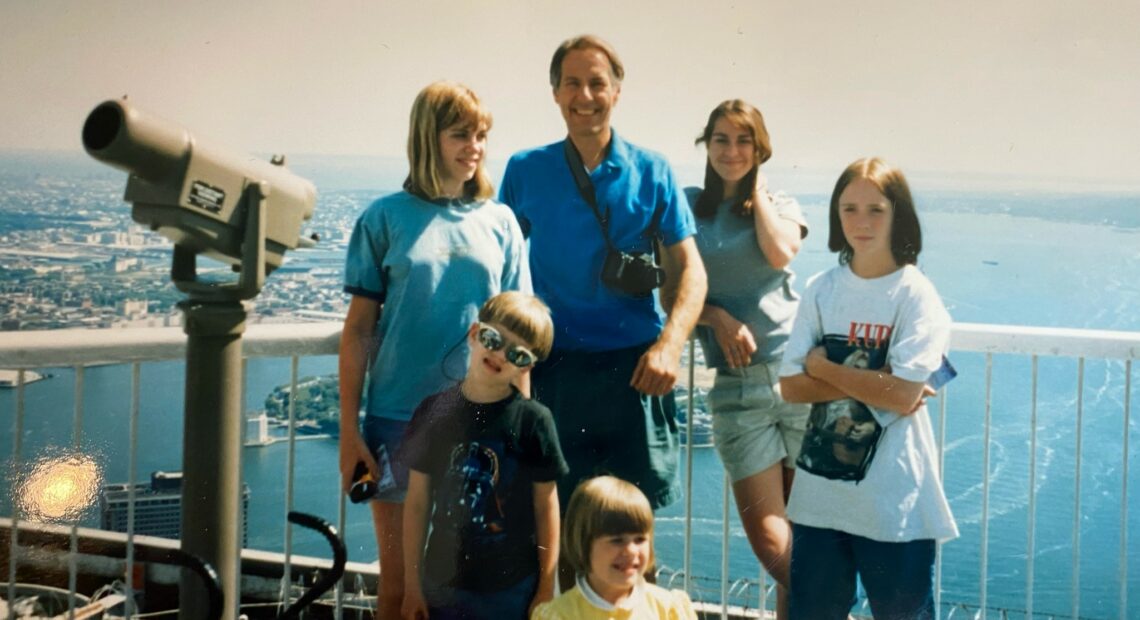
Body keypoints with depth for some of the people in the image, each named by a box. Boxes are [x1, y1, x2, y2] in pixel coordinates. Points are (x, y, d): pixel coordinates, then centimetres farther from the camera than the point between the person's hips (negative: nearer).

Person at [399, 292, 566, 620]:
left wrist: (546, 590, -2)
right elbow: (417, 503, 4)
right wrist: (412, 584, 5)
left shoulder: (533, 420, -7)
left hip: (512, 589, -2)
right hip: (444, 586, 2)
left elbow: (546, 508, -3)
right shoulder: (434, 411, -1)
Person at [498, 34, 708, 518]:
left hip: (635, 367, 0)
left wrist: (669, 345, -13)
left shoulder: (652, 173, 3)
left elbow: (689, 269, 2)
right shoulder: (525, 171, 4)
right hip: (555, 368, 0)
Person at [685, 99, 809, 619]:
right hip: (736, 384, 0)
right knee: (772, 545, -7)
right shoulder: (686, 206, 12)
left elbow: (780, 253, -9)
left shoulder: (781, 205, 14)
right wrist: (718, 317, -8)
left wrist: (756, 189, 3)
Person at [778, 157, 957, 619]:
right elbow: (791, 387, -1)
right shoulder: (821, 290, 4)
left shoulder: (916, 295, -7)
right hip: (821, 490, 4)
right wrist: (869, 384, -13)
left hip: (895, 498, -4)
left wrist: (822, 366, -7)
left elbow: (903, 394, -17)